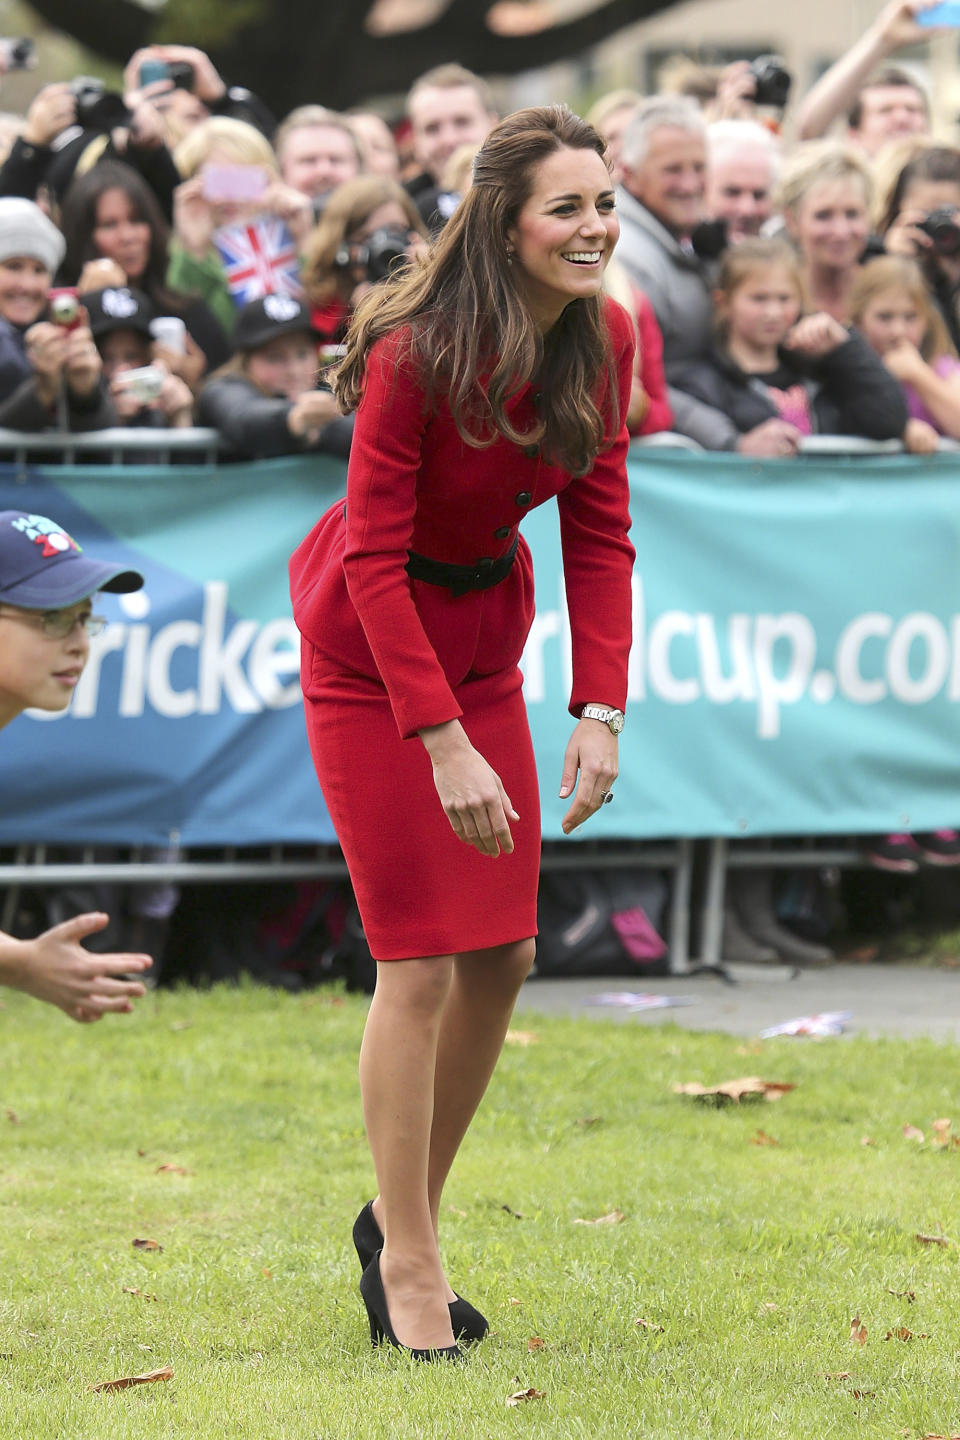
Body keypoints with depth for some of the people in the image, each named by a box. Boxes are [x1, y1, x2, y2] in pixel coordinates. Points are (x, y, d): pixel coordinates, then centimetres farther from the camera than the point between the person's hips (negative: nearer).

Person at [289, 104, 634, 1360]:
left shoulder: (602, 343, -9)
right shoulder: (419, 356, -27)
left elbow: (600, 534, -3)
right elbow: (374, 559, -23)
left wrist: (601, 710, -13)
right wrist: (444, 744, -27)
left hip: (484, 634, 7)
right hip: (369, 647, -7)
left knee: (504, 956, 8)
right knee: (420, 962, -7)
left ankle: (403, 1214, 26)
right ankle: (408, 1257, 6)